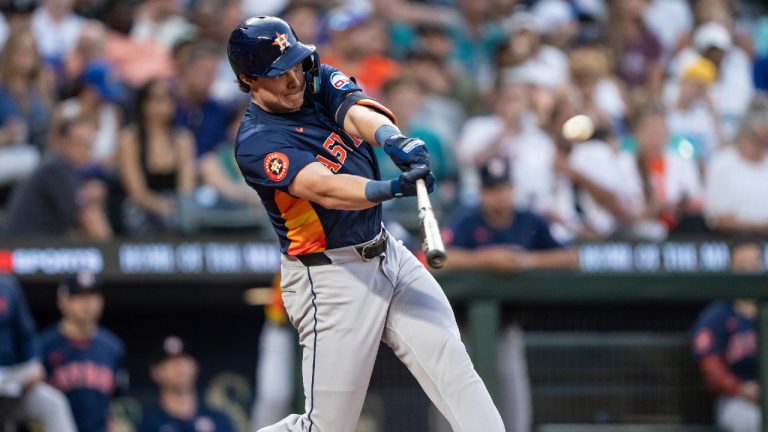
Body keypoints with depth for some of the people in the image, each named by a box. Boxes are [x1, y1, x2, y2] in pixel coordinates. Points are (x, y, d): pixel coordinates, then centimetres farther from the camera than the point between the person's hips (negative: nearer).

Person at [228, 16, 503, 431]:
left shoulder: (321, 81, 3)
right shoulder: (257, 142, -17)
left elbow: (357, 113, -18)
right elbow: (323, 189, -32)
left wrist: (393, 140, -41)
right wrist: (392, 188, -50)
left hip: (386, 253, 6)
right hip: (329, 277, -6)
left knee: (453, 366, -7)